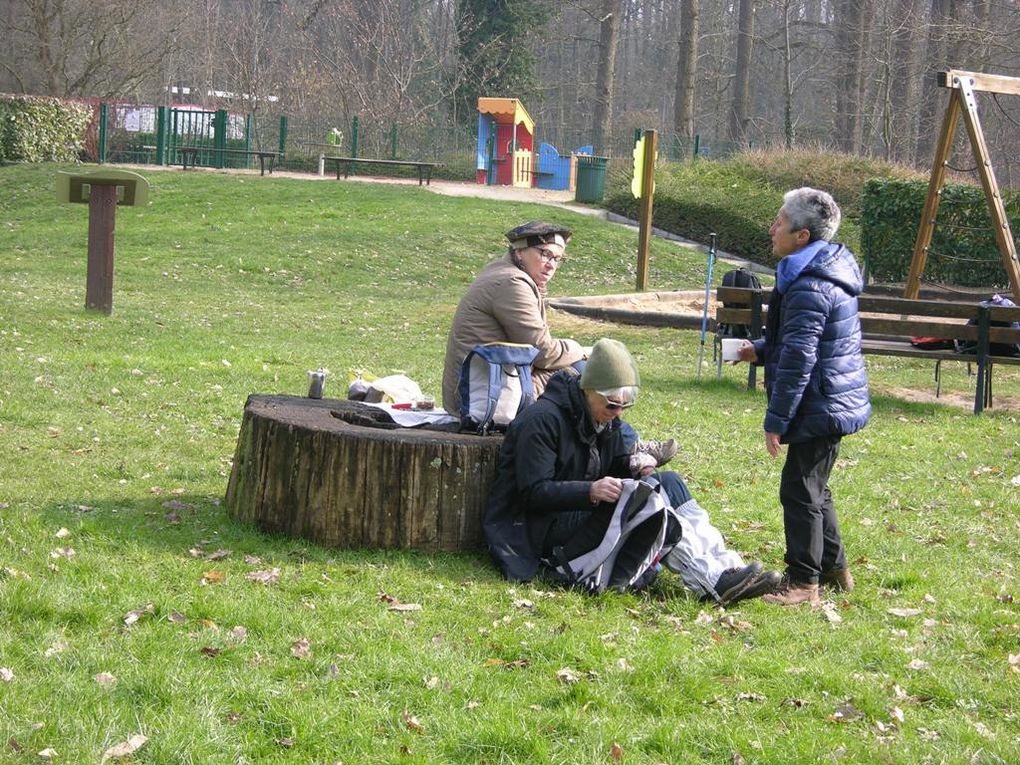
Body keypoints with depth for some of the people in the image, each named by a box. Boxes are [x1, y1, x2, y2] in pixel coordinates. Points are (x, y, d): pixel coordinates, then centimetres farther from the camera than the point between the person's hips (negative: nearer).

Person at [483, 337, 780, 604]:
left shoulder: (605, 418, 11)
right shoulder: (542, 420, -16)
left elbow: (617, 464, 19)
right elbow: (533, 493, -21)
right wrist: (591, 491, -34)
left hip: (587, 512, 9)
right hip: (546, 532, -8)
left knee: (668, 482, -10)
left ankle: (727, 565, -22)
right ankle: (711, 582, -33)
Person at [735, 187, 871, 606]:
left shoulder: (808, 289, -23)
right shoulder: (829, 272, 10)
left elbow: (798, 361, -23)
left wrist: (776, 420, -18)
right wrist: (761, 351, 13)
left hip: (819, 409, -11)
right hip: (837, 402, 11)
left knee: (799, 492, -3)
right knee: (813, 489, 21)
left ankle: (803, 582, 3)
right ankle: (833, 567, 31)